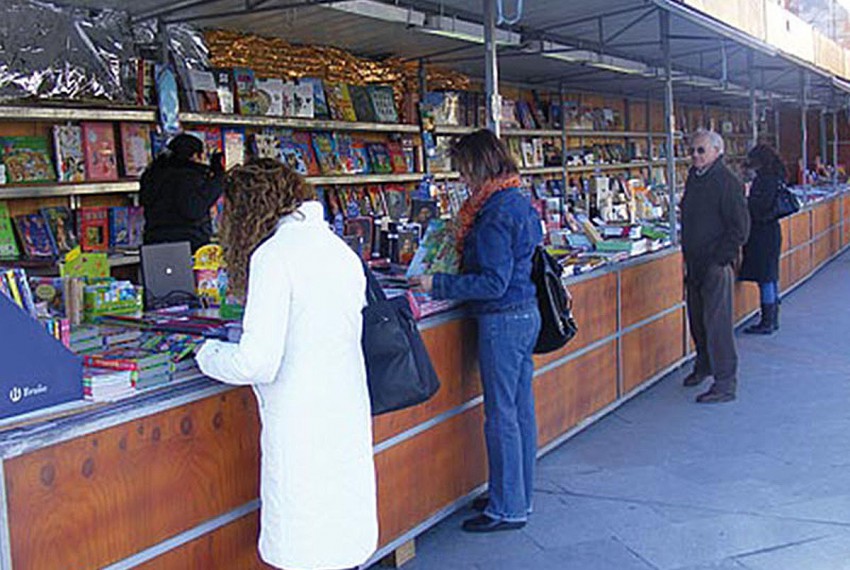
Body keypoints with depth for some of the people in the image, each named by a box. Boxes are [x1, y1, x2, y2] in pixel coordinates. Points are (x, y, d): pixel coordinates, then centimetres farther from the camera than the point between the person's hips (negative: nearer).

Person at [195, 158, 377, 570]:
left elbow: (258, 362, -18)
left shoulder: (273, 255, -13)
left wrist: (210, 355, 2)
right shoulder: (339, 249, 9)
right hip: (348, 410, 8)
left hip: (300, 422, -7)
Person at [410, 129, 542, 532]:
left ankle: (507, 509, 10)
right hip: (526, 314, 10)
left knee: (501, 414, 0)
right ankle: (520, 497, 29)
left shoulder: (495, 213, -19)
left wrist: (437, 285, -17)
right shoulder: (520, 201, 11)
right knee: (521, 409, 16)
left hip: (502, 320, -10)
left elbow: (494, 282, -22)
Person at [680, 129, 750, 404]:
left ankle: (725, 383, 0)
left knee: (717, 322, -7)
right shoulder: (694, 177, 12)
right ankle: (704, 365, 37)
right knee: (697, 319, 18)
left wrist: (719, 260, -16)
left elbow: (740, 228, -15)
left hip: (716, 265, -8)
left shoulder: (727, 182, -13)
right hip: (695, 263, 8)